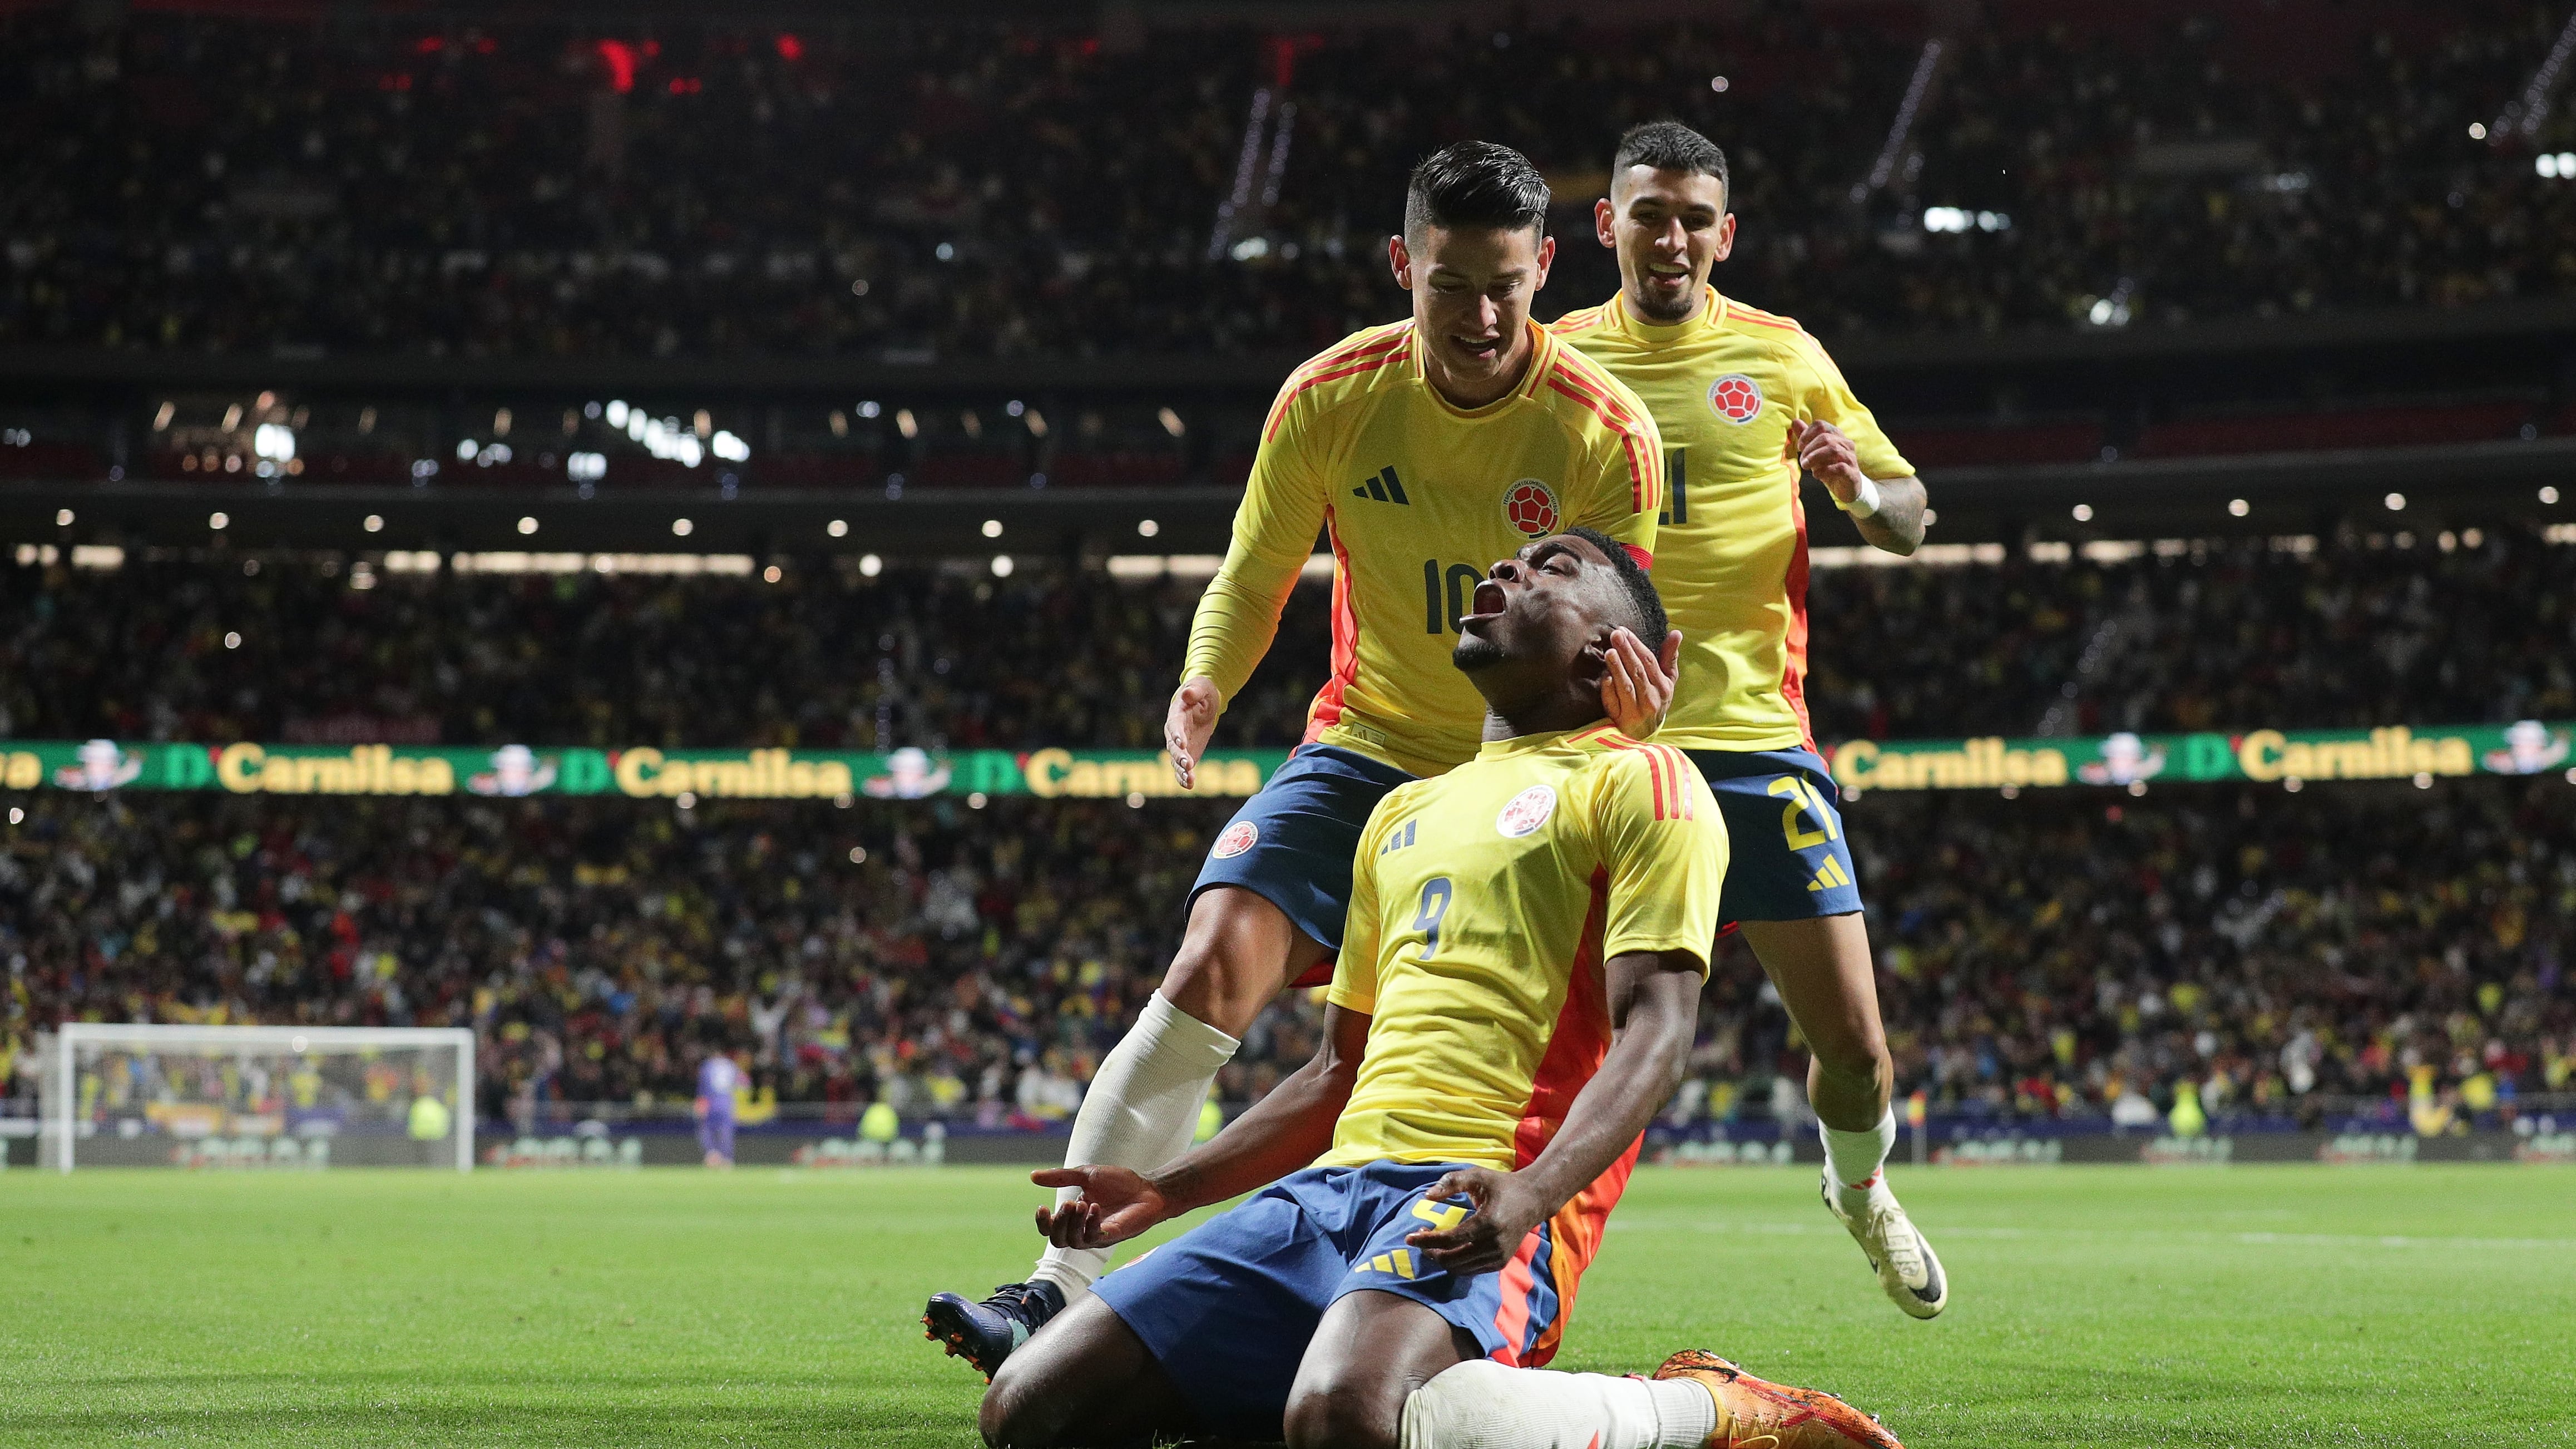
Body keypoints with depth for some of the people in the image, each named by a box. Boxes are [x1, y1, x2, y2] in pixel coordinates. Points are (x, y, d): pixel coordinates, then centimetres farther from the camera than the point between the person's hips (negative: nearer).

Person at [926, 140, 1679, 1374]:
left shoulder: (1607, 434, -14)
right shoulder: (1330, 400, -9)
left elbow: (1620, 649, -9)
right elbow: (1254, 576, 5)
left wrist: (1631, 705, -34)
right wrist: (1205, 683, -16)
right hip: (1367, 749, 1)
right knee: (1212, 969, -18)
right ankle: (1063, 1285, -19)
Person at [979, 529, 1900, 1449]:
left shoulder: (1635, 780, 5)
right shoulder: (1404, 813, 29)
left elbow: (1655, 1033, -8)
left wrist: (1531, 1192, -26)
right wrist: (1167, 1193, 19)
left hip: (1481, 1198, -8)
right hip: (1336, 1180, 8)